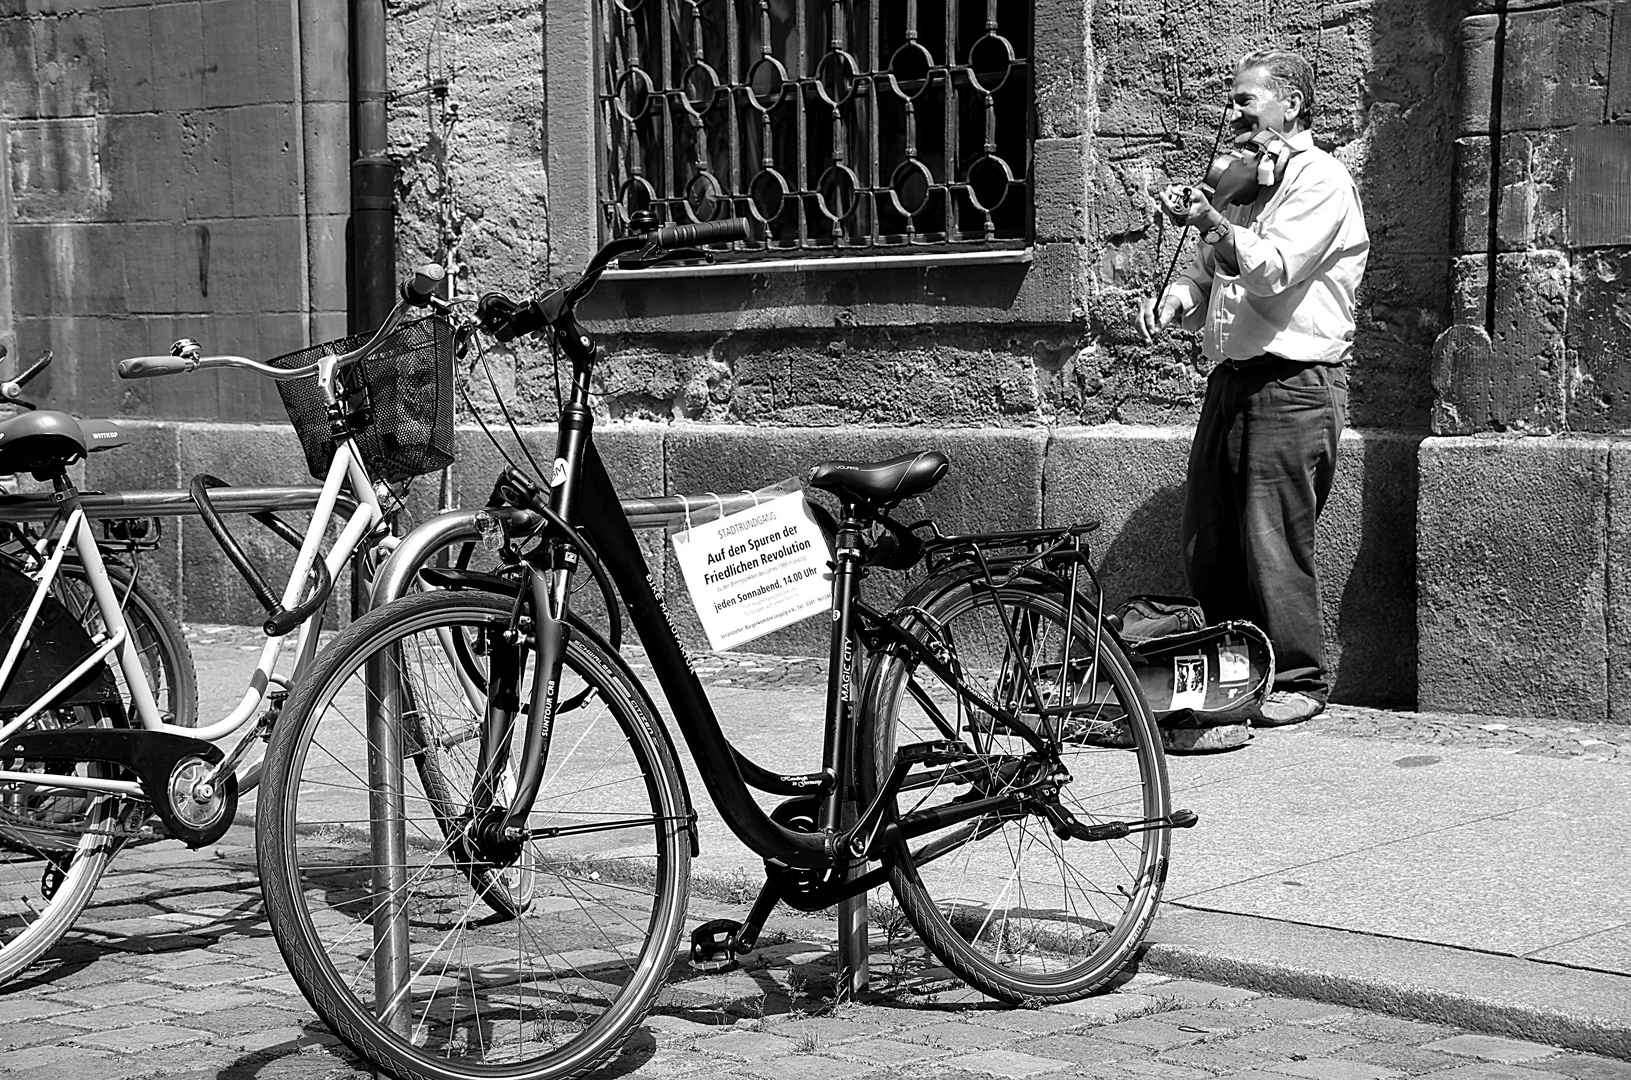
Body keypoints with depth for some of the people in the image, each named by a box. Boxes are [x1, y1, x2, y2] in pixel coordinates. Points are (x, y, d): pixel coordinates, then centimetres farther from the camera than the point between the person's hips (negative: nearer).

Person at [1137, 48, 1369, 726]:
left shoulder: (1320, 180, -6)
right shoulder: (1246, 181, 22)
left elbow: (1274, 271, -18)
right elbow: (1211, 274, 25)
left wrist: (1213, 224, -31)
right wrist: (1174, 297, 4)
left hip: (1292, 385, -9)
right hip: (1231, 381, 9)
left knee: (1274, 545, -6)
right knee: (1203, 544, 9)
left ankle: (1299, 682, 6)